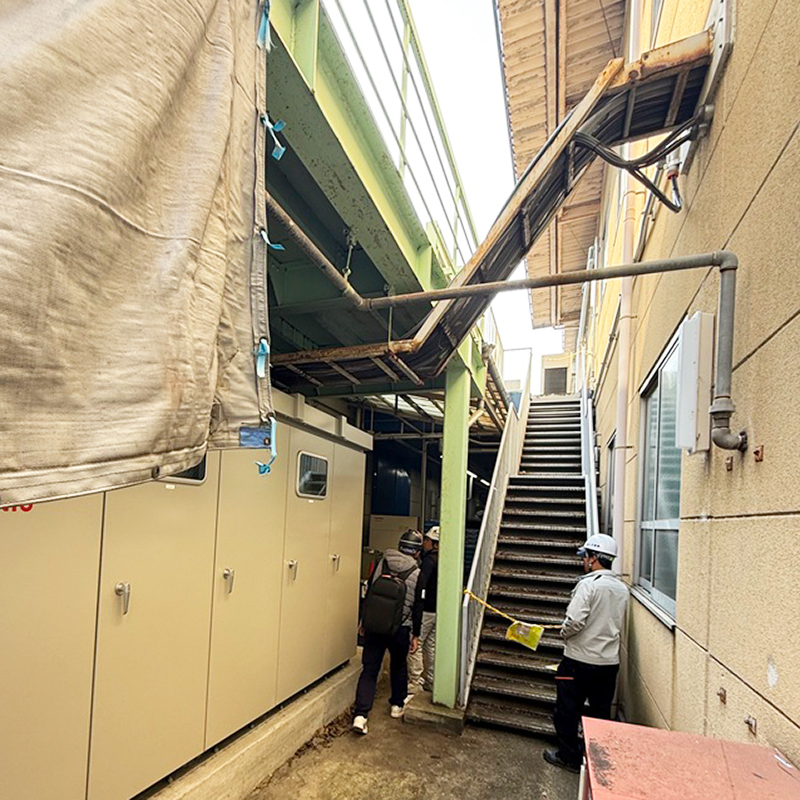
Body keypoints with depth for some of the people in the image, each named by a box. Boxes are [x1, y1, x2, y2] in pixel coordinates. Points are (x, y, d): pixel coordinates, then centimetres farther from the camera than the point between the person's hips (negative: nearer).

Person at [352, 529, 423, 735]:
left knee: (369, 669, 6)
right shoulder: (417, 573, -8)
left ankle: (360, 714, -4)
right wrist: (416, 635, 4)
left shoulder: (382, 563, 0)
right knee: (399, 666, 22)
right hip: (399, 628, -1)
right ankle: (397, 705, 38)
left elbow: (369, 593, 6)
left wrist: (364, 621, 16)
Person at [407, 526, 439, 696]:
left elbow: (421, 585, -25)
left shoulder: (430, 560, -17)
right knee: (431, 646, 17)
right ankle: (430, 682, 26)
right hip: (438, 610, 8)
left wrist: (416, 609, -21)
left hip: (426, 611, -8)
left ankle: (414, 683, 6)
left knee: (415, 645, 1)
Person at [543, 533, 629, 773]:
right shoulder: (622, 589, 4)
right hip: (609, 662, 7)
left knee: (567, 711, 10)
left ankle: (569, 757, 21)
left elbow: (575, 621, -25)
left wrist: (564, 633, -6)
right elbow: (617, 624, 15)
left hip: (580, 660, -6)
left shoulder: (589, 584, -19)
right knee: (601, 713, 19)